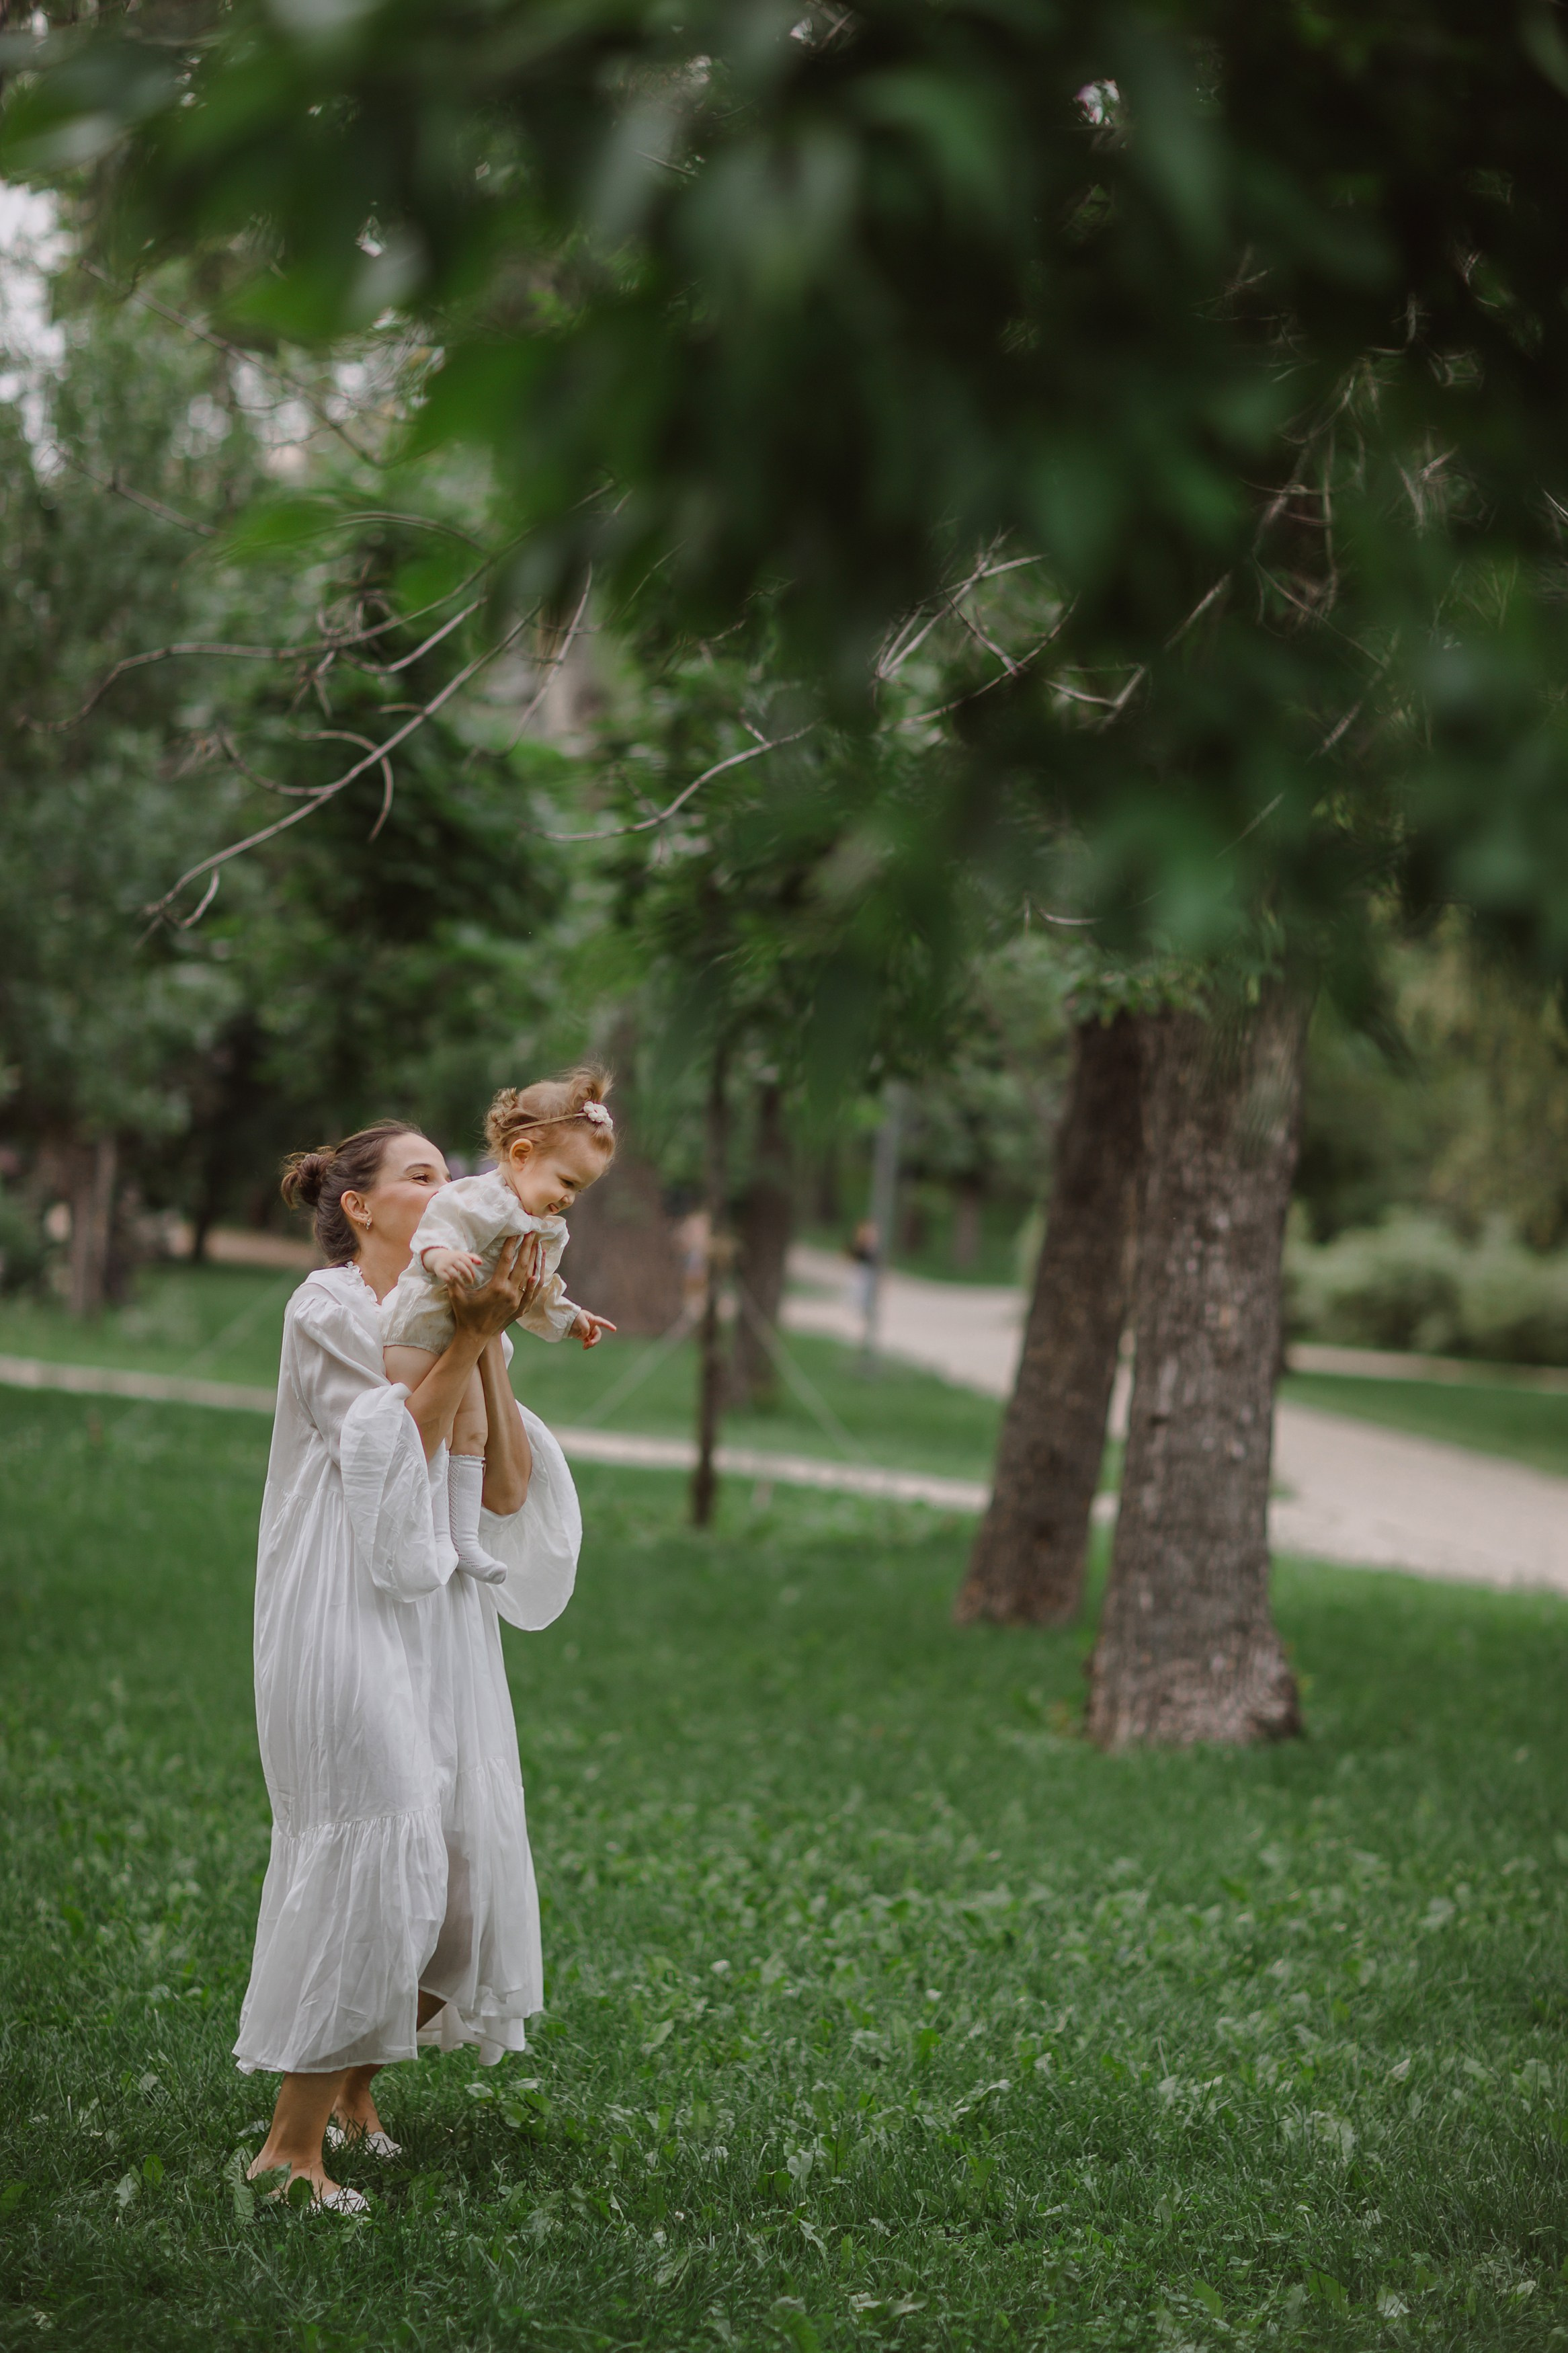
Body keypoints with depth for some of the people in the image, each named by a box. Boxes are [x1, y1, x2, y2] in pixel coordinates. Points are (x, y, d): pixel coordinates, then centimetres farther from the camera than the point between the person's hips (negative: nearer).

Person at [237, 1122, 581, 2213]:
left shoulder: (447, 1317, 17)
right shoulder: (331, 1309, -3)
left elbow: (505, 1489, 6)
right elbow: (392, 1455, -12)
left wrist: (490, 1346, -2)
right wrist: (468, 1336, -13)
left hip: (443, 1617, 8)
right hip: (353, 1619, -7)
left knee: (467, 1850, 6)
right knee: (372, 1849, -13)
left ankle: (354, 2092, 24)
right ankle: (293, 2141, -7)